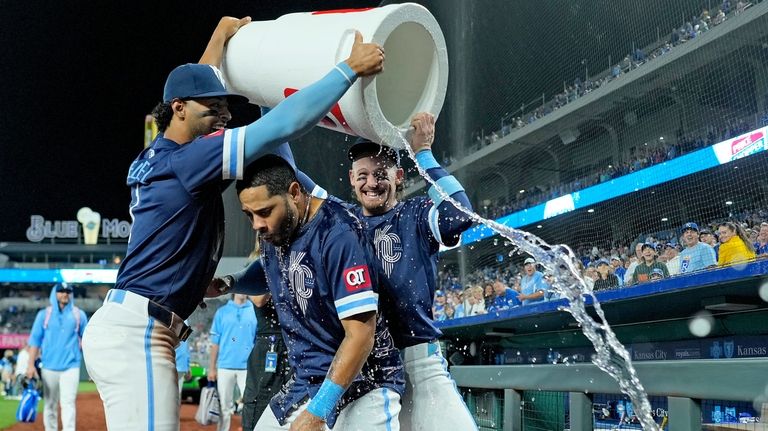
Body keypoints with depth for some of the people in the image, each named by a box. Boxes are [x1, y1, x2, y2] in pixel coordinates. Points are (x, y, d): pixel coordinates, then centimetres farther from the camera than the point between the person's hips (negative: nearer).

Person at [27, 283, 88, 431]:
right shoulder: (44, 314, 6)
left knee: (68, 402, -9)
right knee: (50, 404, 8)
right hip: (49, 367, 1)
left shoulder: (79, 314, 6)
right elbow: (35, 340, 4)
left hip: (71, 367, -1)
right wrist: (31, 364, -3)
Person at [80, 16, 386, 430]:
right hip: (136, 333, -10)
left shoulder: (152, 157, 14)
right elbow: (283, 124, -19)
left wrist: (221, 36, 42)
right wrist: (350, 67, -14)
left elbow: (195, 83, 34)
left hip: (123, 329, 10)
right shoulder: (185, 158, -13)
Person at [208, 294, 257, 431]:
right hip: (225, 366, 1)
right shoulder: (222, 312, 6)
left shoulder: (255, 311, 4)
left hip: (248, 367, -1)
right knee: (224, 406, 8)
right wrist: (212, 367, 3)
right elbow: (215, 342, 7)